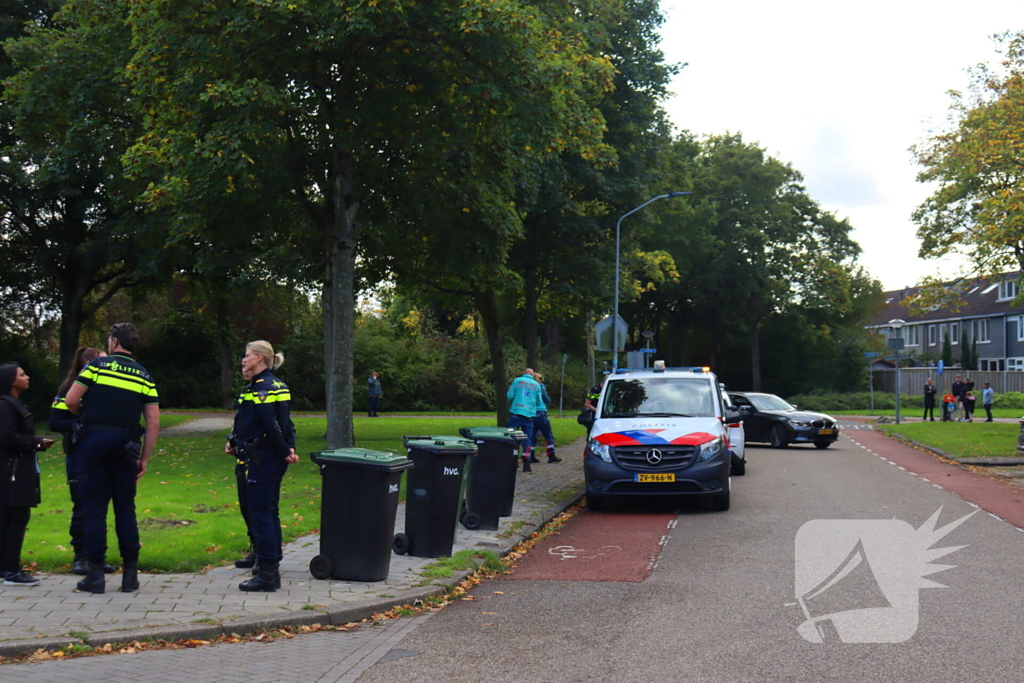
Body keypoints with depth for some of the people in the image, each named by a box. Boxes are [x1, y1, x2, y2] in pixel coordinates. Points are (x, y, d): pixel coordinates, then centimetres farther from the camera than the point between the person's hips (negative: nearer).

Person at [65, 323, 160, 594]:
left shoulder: (97, 365, 0)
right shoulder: (144, 376, 9)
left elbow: (71, 401, -6)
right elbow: (153, 422, 4)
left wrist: (86, 414, 15)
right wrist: (144, 459, 9)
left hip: (93, 439, -3)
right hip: (125, 444, 3)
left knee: (93, 506, 3)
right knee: (125, 508, 8)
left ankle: (96, 574, 3)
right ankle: (130, 574, 9)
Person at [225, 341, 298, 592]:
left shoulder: (260, 388, -16)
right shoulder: (277, 385, 14)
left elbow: (271, 426, -22)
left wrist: (284, 452, -13)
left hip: (262, 461, -10)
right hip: (274, 461, 10)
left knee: (260, 515, -6)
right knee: (269, 513, 17)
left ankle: (267, 574, -3)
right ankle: (271, 566, 26)